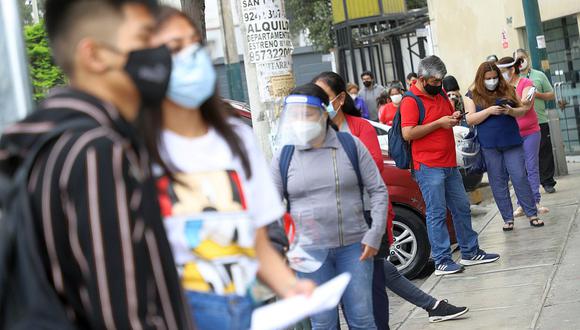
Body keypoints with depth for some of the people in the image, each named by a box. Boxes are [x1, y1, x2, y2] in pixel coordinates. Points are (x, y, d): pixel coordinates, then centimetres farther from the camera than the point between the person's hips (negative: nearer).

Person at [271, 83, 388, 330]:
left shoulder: (350, 145, 1)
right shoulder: (284, 156, 2)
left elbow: (378, 190, 3)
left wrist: (375, 235, -5)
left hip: (354, 246, 0)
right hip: (310, 252, 0)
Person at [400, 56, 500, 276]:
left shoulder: (440, 94, 14)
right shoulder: (410, 101, -12)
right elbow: (408, 133, -21)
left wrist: (454, 118, 5)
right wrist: (439, 123, -18)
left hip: (449, 164, 9)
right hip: (428, 167, -9)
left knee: (462, 208, 14)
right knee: (437, 213, -5)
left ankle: (470, 252, 25)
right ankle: (442, 261, 0)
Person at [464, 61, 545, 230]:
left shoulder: (508, 90, 7)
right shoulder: (473, 95, 2)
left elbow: (523, 110, 10)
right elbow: (470, 119, -6)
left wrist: (511, 111, -11)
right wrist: (489, 111, -18)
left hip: (512, 142, 1)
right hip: (489, 146, -1)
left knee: (520, 178, -1)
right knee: (498, 182, 4)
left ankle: (532, 214, 8)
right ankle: (508, 218, 12)